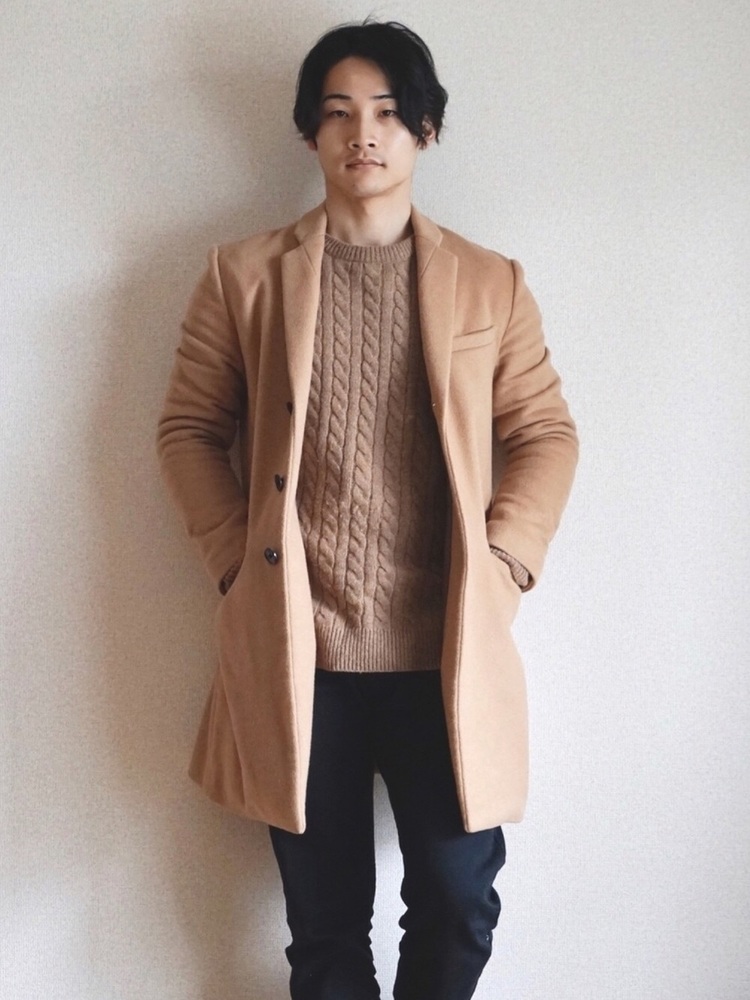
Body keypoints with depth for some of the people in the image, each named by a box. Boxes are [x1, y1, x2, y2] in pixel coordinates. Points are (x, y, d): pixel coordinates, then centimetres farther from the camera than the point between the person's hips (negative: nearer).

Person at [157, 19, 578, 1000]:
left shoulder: (491, 282, 7)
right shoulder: (243, 274, 5)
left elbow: (545, 432, 8)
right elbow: (189, 428, 7)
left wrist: (504, 562, -4)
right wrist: (238, 560, -4)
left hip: (449, 652, 1)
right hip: (298, 652, 0)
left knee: (459, 905, 10)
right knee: (326, 919, 12)